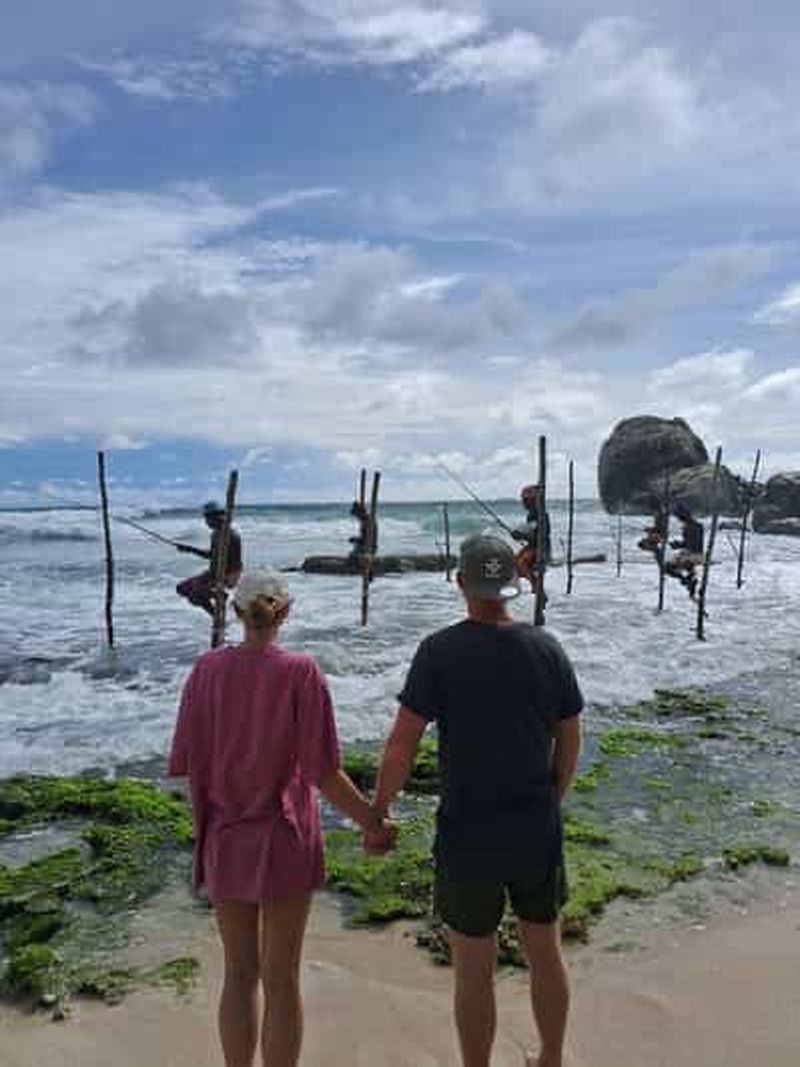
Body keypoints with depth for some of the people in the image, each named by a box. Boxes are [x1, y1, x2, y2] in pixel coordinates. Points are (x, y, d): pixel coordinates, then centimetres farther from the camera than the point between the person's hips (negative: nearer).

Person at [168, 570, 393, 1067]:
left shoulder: (207, 670, -6)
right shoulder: (303, 672, -16)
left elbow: (190, 764, -2)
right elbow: (323, 773, -17)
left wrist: (204, 826, 15)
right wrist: (374, 824, -3)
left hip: (227, 842, 3)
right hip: (286, 841, -3)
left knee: (240, 973, 19)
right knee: (282, 979, 11)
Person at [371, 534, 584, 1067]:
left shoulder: (440, 651, -15)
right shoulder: (547, 648, -5)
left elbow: (402, 745, -16)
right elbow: (570, 742, 3)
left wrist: (378, 812, -3)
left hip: (468, 835, -4)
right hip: (538, 831, 4)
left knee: (474, 971, 13)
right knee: (545, 953, 23)